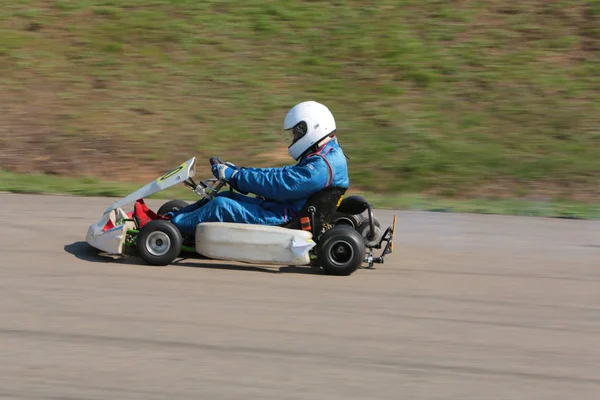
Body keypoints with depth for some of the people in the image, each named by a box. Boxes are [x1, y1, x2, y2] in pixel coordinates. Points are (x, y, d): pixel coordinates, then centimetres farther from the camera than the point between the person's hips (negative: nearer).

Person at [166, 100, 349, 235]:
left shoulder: (320, 167, -21)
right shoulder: (329, 156, 14)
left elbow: (278, 185, -25)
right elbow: (283, 174, 18)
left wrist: (233, 175, -17)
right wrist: (239, 170, 13)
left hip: (284, 220, -10)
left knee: (221, 205, -16)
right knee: (226, 196, 10)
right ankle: (171, 217, 9)